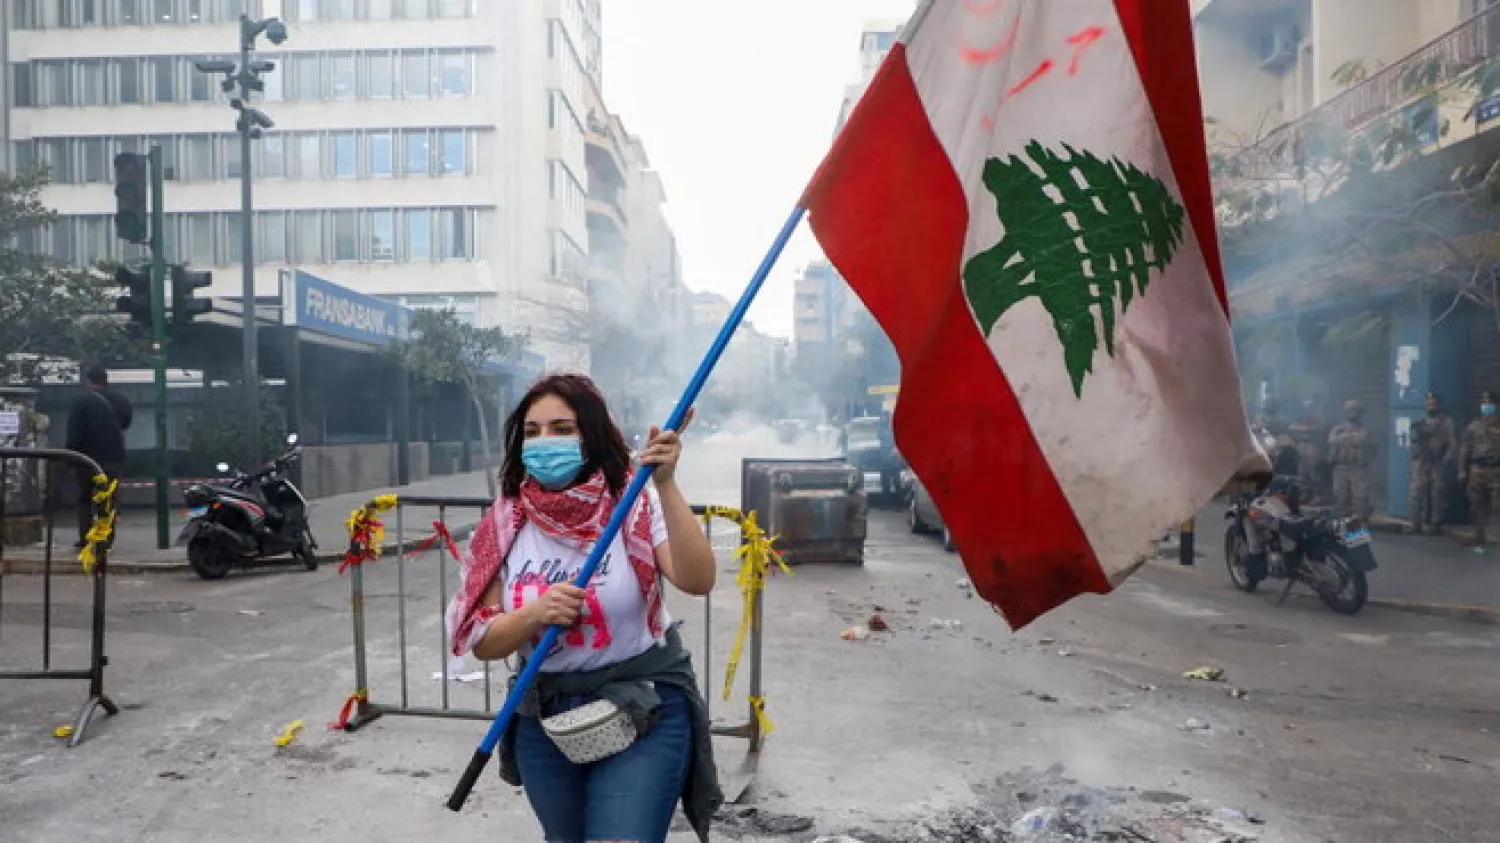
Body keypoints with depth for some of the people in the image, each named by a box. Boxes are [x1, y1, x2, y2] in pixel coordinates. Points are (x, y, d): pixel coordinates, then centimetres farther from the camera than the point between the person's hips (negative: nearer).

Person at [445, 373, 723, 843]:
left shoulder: (634, 504, -12)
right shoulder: (507, 526, -3)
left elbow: (697, 581, -26)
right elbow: (481, 642, -2)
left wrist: (666, 486, -35)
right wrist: (535, 614, -22)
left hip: (646, 713, -4)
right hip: (544, 720, 4)